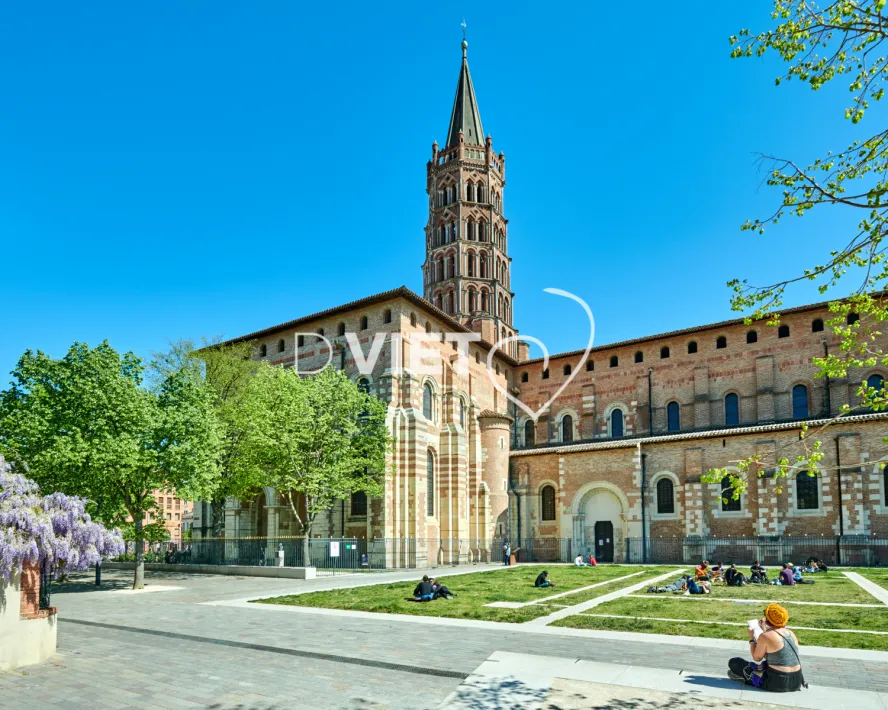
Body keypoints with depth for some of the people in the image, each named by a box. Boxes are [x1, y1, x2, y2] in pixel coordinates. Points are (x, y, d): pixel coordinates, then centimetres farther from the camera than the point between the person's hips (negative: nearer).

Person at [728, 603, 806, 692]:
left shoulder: (765, 636, -16)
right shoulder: (790, 633, 5)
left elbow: (757, 658, -4)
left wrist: (751, 637, 6)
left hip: (777, 683, -7)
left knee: (733, 662, 3)